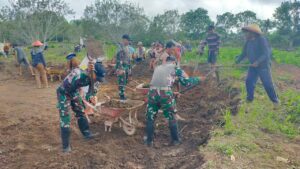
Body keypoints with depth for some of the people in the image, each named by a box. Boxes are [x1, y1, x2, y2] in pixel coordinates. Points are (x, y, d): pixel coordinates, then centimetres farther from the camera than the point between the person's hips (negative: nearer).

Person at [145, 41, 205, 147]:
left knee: (150, 117, 19)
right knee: (171, 118, 18)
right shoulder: (175, 68, 14)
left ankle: (149, 141, 25)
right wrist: (198, 79, 31)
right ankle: (175, 140, 30)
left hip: (152, 92, 3)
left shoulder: (158, 68, 26)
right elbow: (186, 82, 14)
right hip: (165, 93, -3)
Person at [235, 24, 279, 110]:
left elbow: (266, 53, -23)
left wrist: (258, 62, -34)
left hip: (263, 65, -6)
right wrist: (237, 61, -5)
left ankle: (275, 100, 12)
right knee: (249, 81, 2)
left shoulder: (261, 40, -17)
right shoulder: (248, 42, 4)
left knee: (267, 84, -4)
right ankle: (249, 99, 15)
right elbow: (244, 53, 8)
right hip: (253, 66, 7)